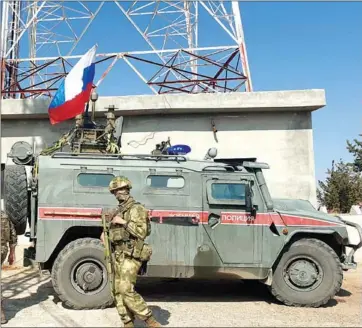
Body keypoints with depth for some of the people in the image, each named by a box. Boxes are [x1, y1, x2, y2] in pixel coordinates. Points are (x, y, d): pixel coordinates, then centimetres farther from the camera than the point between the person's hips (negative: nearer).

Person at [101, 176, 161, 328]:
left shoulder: (136, 209, -9)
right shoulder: (117, 211, 17)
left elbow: (142, 232, -20)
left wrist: (123, 222, -21)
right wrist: (105, 234, 9)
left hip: (130, 255, -9)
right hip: (118, 254, 9)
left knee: (126, 290, -15)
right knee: (118, 291, 7)